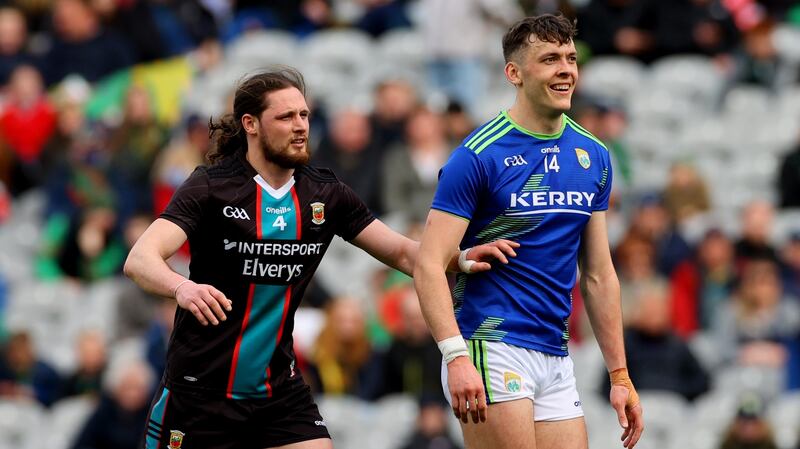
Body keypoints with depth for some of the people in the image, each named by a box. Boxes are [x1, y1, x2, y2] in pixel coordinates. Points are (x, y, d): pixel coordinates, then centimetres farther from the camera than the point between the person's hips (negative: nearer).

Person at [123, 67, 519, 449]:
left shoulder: (325, 193, 4)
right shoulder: (211, 186, -11)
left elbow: (402, 252, 8)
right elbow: (139, 260, -22)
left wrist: (461, 257, -12)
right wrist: (182, 287, -44)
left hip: (278, 390, 4)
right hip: (200, 389, -4)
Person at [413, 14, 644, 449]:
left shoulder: (593, 156, 12)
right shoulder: (478, 155, -7)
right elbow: (429, 265, -13)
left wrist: (620, 376, 13)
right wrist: (457, 356, -25)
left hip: (556, 360, 6)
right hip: (491, 348, -6)